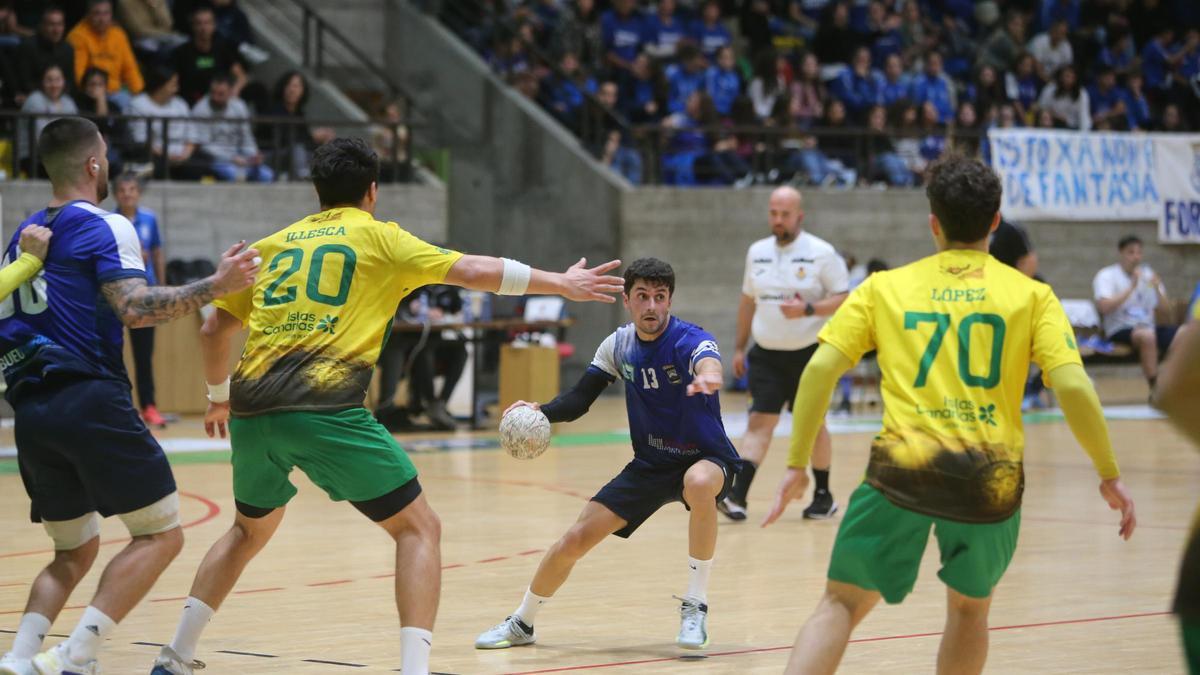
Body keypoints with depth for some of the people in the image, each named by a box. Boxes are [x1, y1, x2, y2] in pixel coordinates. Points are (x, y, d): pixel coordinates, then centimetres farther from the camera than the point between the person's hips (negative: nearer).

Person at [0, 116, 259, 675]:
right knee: (160, 535, -2)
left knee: (74, 553, 19)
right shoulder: (104, 227, -4)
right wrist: (215, 286, -19)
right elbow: (135, 309, -18)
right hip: (89, 401, -8)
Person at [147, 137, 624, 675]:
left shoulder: (273, 245, 22)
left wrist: (220, 397, 43)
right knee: (419, 529, 4)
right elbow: (475, 271, 7)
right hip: (326, 407, -5)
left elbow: (212, 331, 26)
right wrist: (561, 283, 18)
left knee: (251, 529, 30)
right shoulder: (377, 236, 10)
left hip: (252, 410, 5)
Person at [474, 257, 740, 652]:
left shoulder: (689, 340, -23)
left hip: (705, 458, -5)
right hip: (650, 463, 5)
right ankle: (521, 624, 22)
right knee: (577, 538, -4)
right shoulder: (619, 345, -5)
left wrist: (707, 375, -74)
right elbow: (579, 400, -1)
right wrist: (540, 412, -22)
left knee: (699, 483, -42)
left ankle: (695, 606, -25)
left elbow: (707, 360, -48)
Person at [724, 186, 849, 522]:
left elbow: (844, 299, -9)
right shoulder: (757, 252, 8)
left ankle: (823, 495, 21)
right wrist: (739, 347, 16)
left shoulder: (821, 253, -8)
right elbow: (748, 301, 17)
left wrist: (808, 310, -24)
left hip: (808, 353, -3)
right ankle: (737, 496, -15)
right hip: (766, 355, 3)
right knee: (760, 421, -6)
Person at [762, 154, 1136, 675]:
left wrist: (797, 464, 9)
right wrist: (1109, 476, 7)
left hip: (902, 466, 0)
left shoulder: (884, 287, 11)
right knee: (970, 609, 24)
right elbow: (1072, 386, -3)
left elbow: (820, 368, 2)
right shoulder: (1030, 294, 9)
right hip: (990, 475, 0)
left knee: (842, 604, 7)